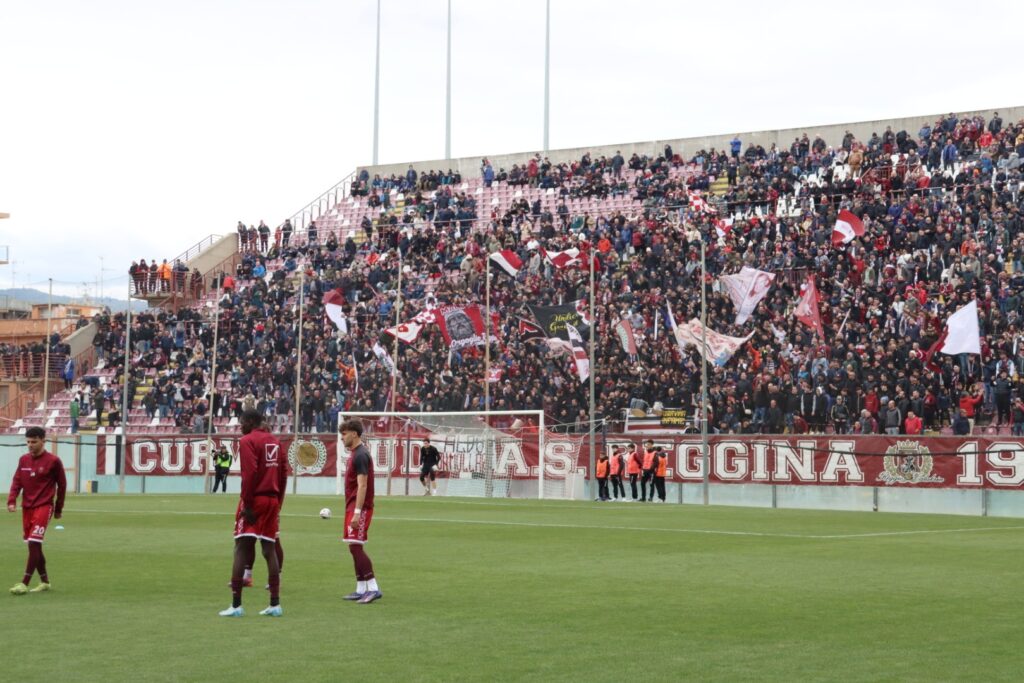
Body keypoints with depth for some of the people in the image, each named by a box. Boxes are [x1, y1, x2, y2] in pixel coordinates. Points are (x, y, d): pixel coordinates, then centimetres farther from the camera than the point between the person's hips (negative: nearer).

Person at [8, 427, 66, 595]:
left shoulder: (53, 461, -6)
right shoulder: (23, 460, 9)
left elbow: (62, 485, 1)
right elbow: (17, 481, 8)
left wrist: (58, 508, 5)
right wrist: (12, 501, -8)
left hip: (43, 507, -6)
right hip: (27, 507, 6)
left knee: (34, 544, -14)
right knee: (34, 546, 9)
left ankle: (24, 584, -15)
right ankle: (44, 581, 21)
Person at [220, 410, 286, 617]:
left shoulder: (247, 441, -8)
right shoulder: (275, 442, 14)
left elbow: (249, 474, -18)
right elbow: (283, 475, 14)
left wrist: (247, 504, -16)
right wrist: (278, 503, 17)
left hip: (254, 500, -7)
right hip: (272, 500, 7)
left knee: (241, 550, -4)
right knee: (270, 550, 9)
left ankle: (236, 605, -7)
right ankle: (275, 604, 7)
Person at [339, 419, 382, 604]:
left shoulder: (360, 455, -15)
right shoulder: (354, 454, 16)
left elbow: (362, 486, -21)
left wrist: (357, 512, -24)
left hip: (359, 508, -10)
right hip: (353, 507, 10)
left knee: (355, 546, -13)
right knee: (355, 548, 10)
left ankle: (373, 588, -15)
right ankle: (361, 590, 13)